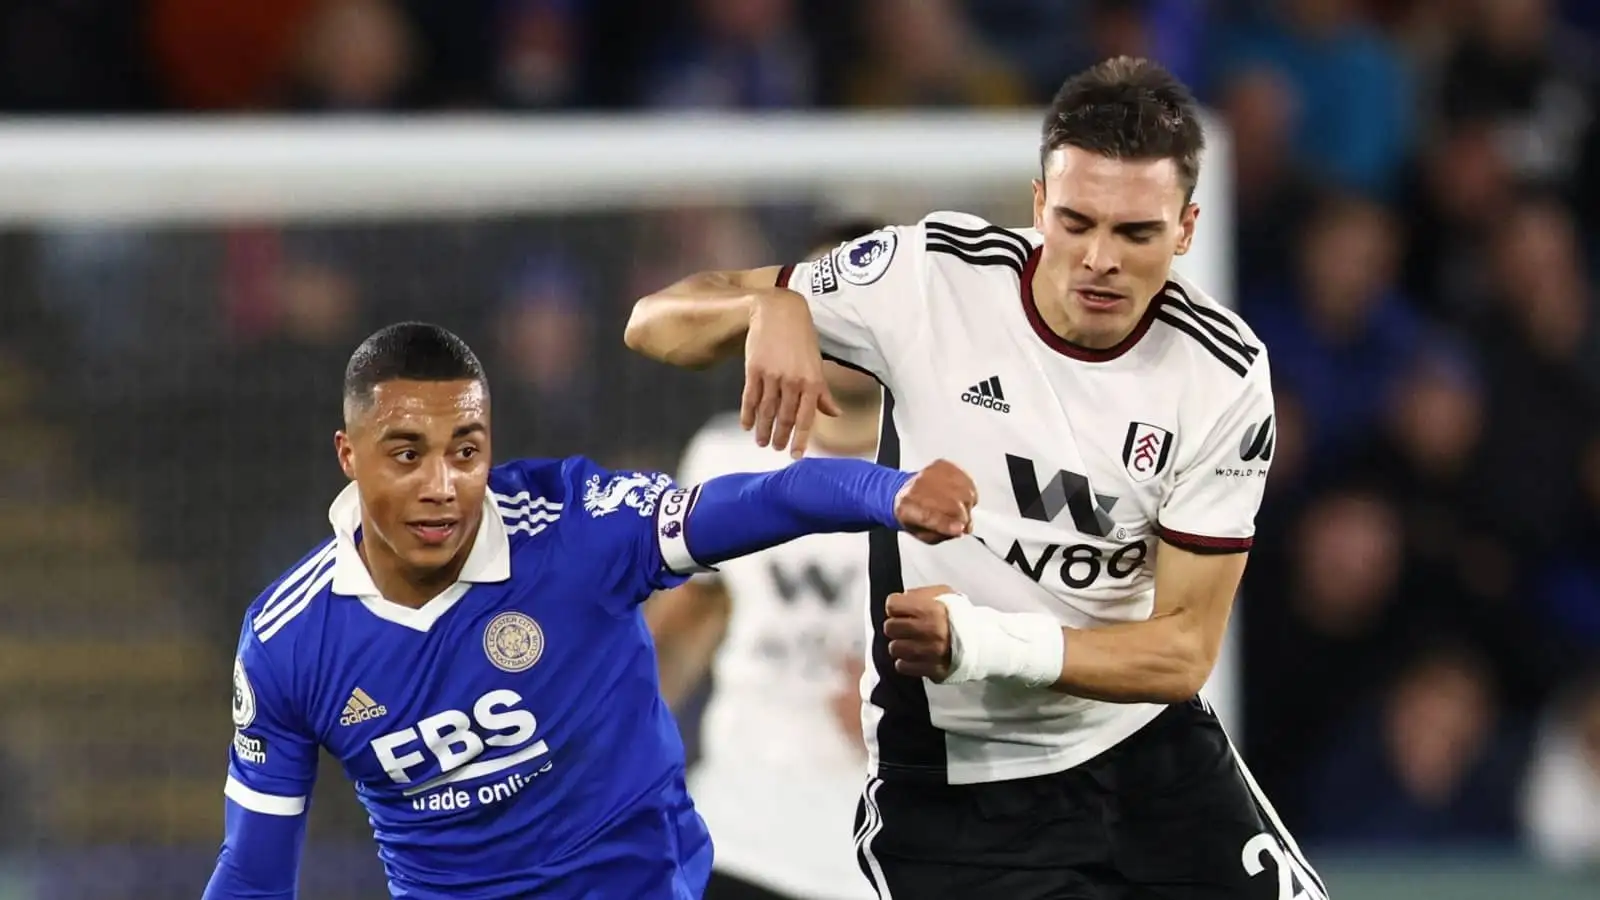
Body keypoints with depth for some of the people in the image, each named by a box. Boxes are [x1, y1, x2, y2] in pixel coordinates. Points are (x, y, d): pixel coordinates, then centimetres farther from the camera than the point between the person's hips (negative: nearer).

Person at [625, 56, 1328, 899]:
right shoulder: (936, 274, -14)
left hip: (1150, 750, 3)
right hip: (949, 786, -3)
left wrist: (986, 642, -29)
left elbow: (1184, 649, -12)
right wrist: (768, 309, -33)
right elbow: (655, 322, -9)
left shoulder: (1224, 377, -11)